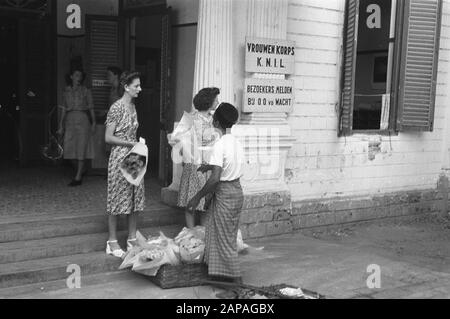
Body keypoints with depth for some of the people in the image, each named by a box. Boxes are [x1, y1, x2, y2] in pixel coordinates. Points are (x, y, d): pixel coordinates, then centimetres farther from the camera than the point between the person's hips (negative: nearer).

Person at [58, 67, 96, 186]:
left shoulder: (86, 91, 5)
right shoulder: (67, 91, 12)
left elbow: (91, 108, 5)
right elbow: (64, 109, 14)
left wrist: (93, 123, -2)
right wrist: (61, 126, 11)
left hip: (82, 119, -3)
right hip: (70, 120, 3)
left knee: (81, 148, -5)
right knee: (69, 148, 0)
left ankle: (78, 177, -3)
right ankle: (81, 170, 22)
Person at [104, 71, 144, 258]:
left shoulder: (132, 106, 10)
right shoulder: (117, 108, -14)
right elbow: (108, 138, -16)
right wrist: (130, 143, -17)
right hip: (120, 157, -8)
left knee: (135, 198, 10)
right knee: (118, 198, 0)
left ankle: (132, 239, 21)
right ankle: (112, 243, 11)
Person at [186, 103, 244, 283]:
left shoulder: (220, 145, -20)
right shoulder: (237, 143, 5)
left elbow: (215, 178, -25)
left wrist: (197, 197, -17)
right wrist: (210, 166, 35)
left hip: (224, 194, -8)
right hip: (238, 191, 8)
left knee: (225, 239, 1)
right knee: (229, 237, 17)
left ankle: (236, 280, 5)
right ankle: (223, 273, 26)